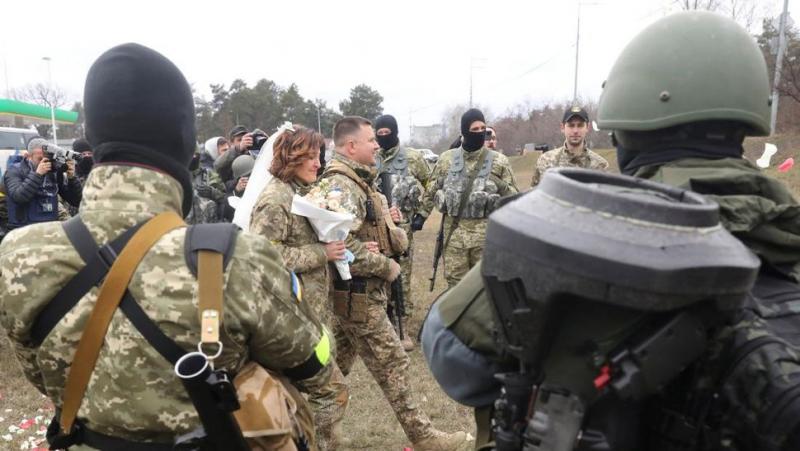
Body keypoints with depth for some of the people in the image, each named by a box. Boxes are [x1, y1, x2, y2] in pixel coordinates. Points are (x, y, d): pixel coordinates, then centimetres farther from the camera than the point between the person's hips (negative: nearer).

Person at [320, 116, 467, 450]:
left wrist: (392, 231, -1)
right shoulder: (341, 186, -20)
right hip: (358, 294, -10)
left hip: (354, 292, 10)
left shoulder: (356, 181, 13)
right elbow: (343, 246, -30)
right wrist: (387, 268, -19)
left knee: (338, 361, 19)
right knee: (392, 363, -1)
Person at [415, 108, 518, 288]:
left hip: (486, 231, -1)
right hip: (454, 230, 1)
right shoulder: (447, 159, 4)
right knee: (455, 282, 9)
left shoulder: (499, 161, 1)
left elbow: (511, 196, 4)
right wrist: (421, 214, 12)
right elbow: (431, 189, 14)